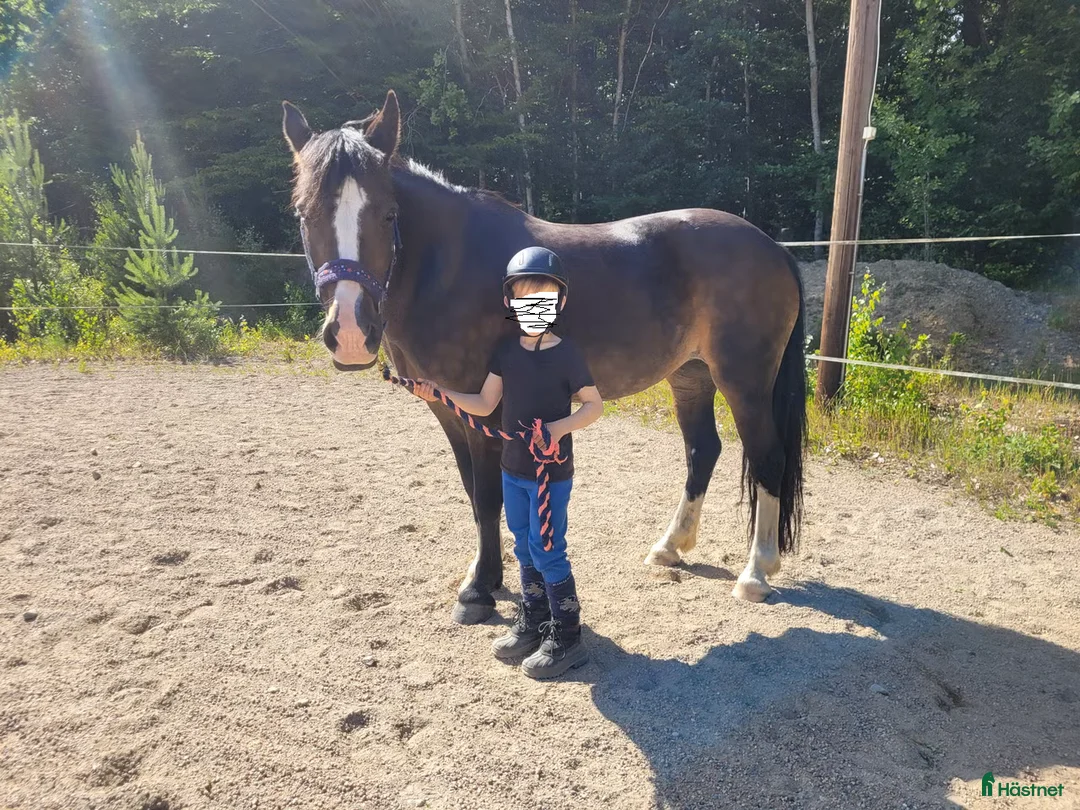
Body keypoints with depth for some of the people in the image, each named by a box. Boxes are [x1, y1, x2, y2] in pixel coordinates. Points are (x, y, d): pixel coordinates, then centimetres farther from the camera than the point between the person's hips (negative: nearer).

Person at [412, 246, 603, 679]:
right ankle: (533, 620, 34)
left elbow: (594, 405, -8)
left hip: (552, 472, -6)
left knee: (547, 552, -1)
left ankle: (566, 637, 14)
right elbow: (485, 405, 4)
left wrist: (559, 427, -24)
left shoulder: (567, 354, -13)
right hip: (513, 469, 6)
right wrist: (441, 393, -8)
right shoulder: (506, 351, 2)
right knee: (525, 548, 17)